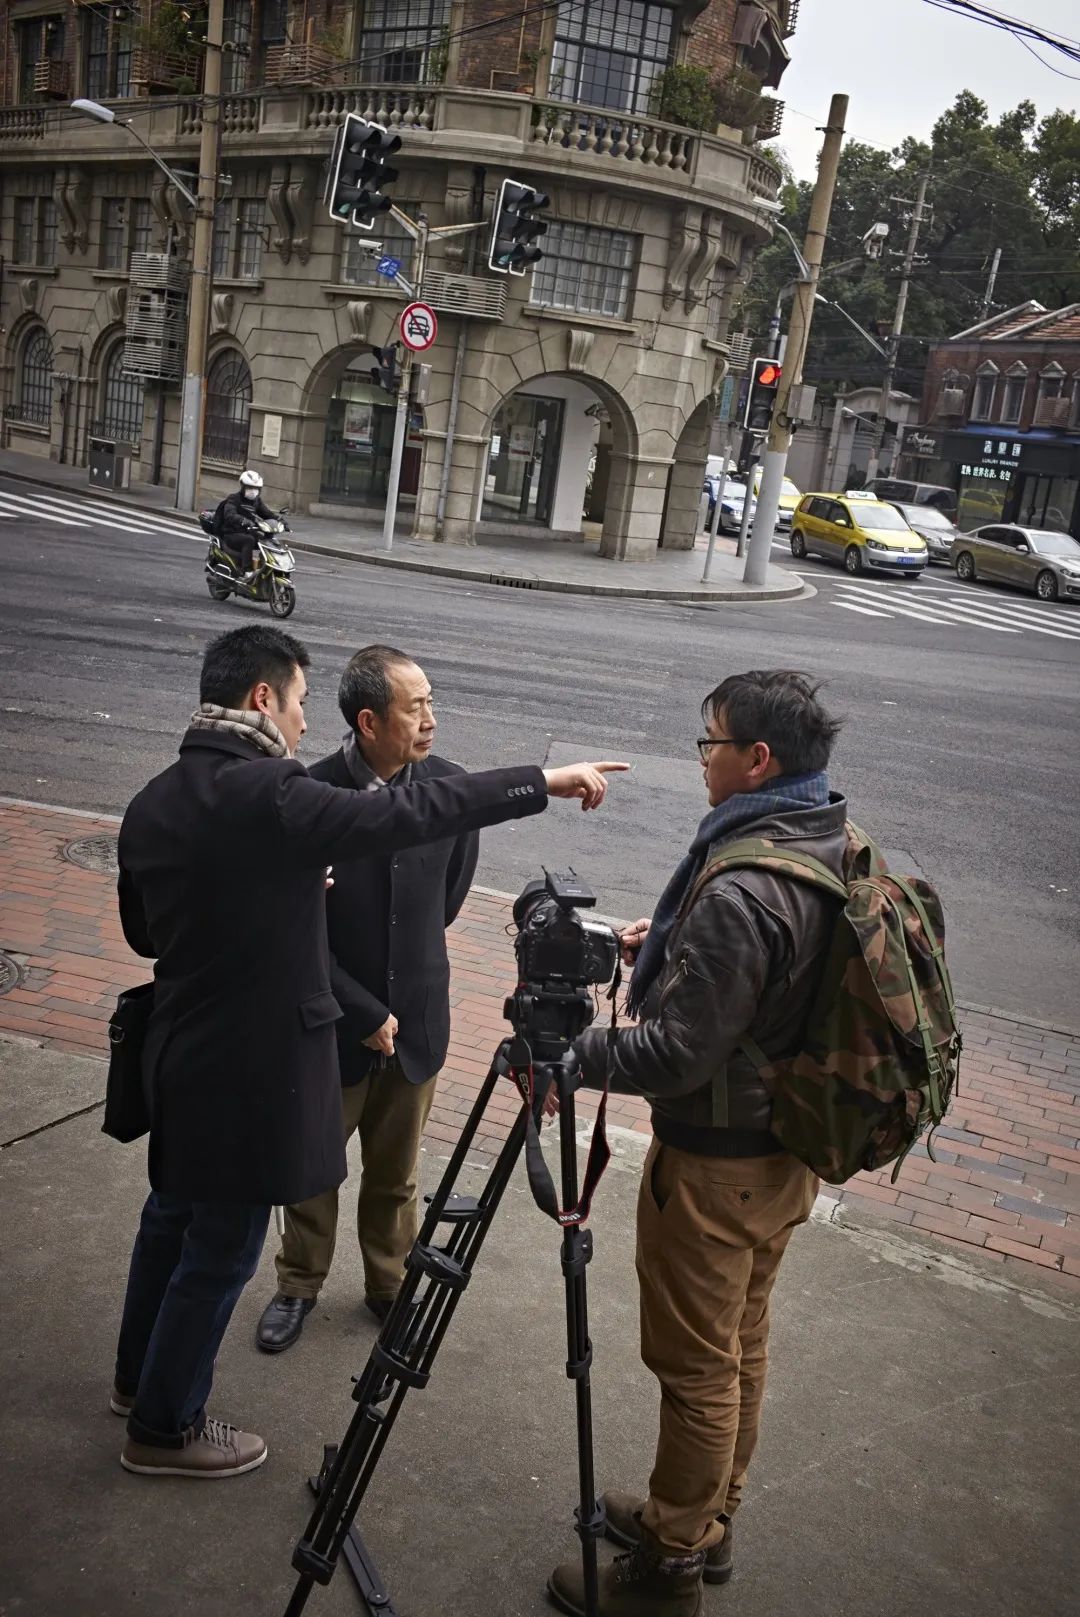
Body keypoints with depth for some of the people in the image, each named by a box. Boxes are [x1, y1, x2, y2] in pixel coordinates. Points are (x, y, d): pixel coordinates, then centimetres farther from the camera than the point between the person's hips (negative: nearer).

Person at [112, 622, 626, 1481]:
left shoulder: (151, 803, 2)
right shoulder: (267, 795, -24)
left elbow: (145, 931, 12)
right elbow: (410, 812, -28)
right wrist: (548, 781, -22)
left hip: (181, 1053, 9)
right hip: (251, 1063, -9)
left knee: (173, 1213, 26)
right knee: (221, 1249, 9)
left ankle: (141, 1375, 47)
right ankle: (165, 1428, 28)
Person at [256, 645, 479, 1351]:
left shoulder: (450, 786, -11)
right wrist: (366, 1014, -14)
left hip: (415, 1019, 3)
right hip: (331, 1021, -2)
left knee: (396, 1173, 20)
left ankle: (390, 1285, 42)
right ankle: (299, 1286, 42)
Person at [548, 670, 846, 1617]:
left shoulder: (740, 894, -30)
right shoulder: (838, 851, 0)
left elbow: (678, 1052, -27)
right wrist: (670, 948, 9)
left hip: (716, 1165, -9)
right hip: (789, 1151, 9)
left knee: (697, 1368, 8)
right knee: (741, 1351, 22)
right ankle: (707, 1524, 41)